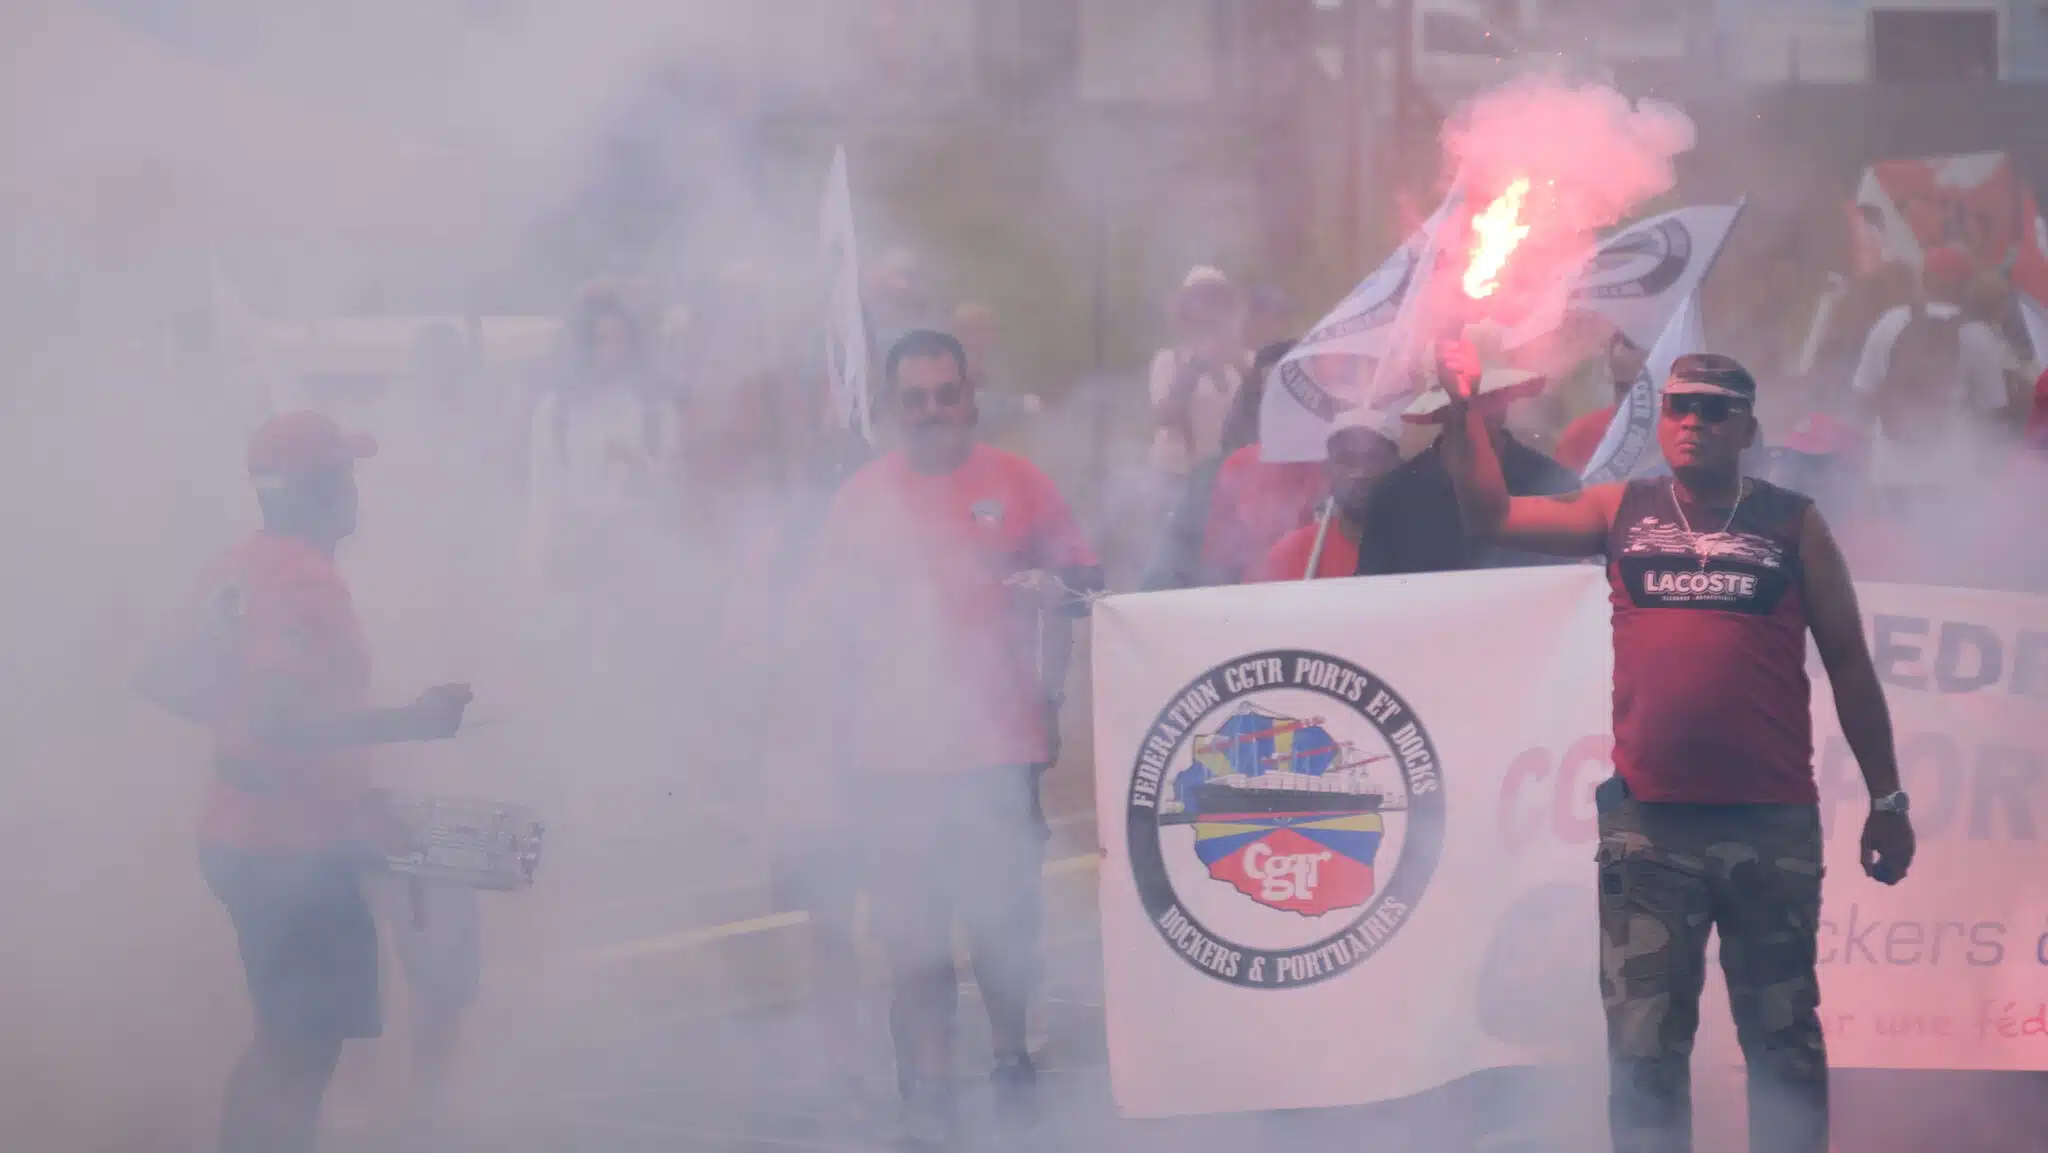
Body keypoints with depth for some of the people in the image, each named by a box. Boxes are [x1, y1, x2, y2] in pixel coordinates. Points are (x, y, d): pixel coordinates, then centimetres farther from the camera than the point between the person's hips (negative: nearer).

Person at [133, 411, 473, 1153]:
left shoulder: (237, 572, 7)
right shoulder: (307, 582, -20)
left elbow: (160, 679, 16)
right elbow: (290, 720, -30)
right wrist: (412, 721, -26)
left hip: (240, 840, 9)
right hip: (301, 849, -9)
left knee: (284, 1041, 20)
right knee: (306, 1050, -2)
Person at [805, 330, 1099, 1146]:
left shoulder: (1016, 483, 3)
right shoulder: (861, 498, 7)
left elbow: (1081, 578, 8)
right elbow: (830, 612, 12)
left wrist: (1055, 587, -14)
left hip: (1000, 741, -1)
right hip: (894, 750, 1)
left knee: (1005, 917, 4)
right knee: (912, 926, 2)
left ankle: (1012, 1062, 23)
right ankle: (928, 1088, 9)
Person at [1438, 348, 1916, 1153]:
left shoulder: (1793, 524, 4)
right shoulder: (1621, 512, 8)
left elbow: (1848, 661, 6)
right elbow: (1493, 515, 5)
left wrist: (1886, 798, 5)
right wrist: (1464, 411, -7)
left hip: (1773, 822, -1)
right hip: (1647, 821, 1)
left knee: (1782, 1037, 8)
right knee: (1643, 1044, 4)